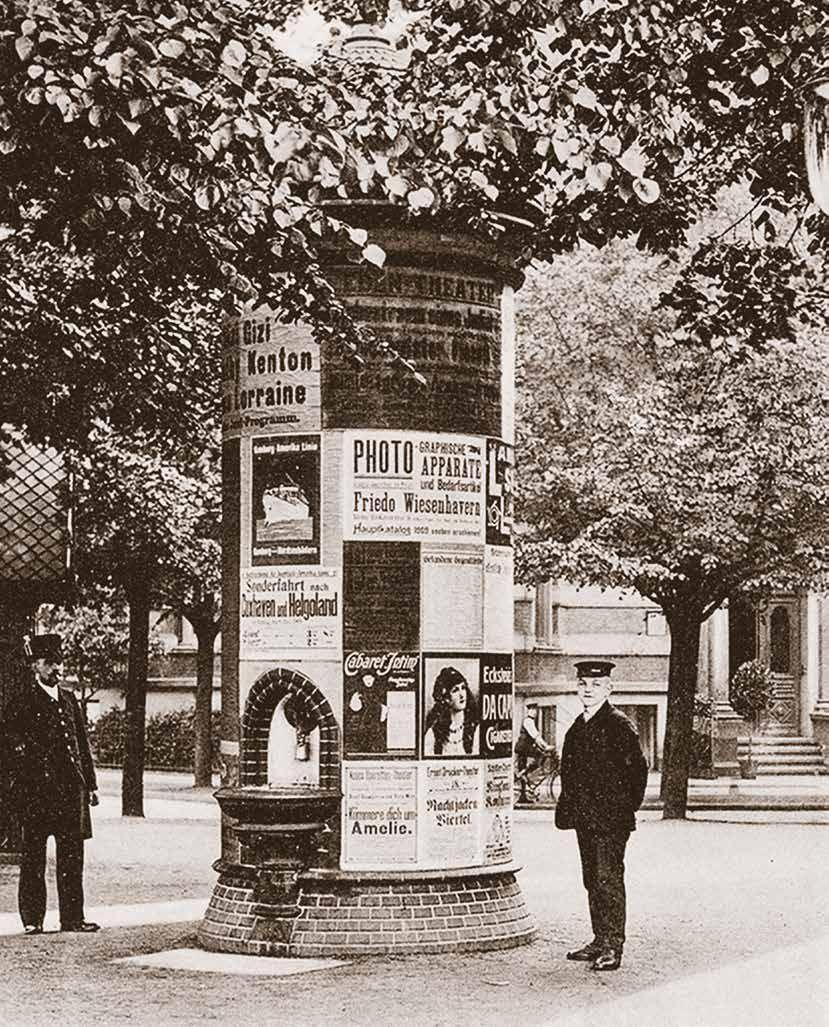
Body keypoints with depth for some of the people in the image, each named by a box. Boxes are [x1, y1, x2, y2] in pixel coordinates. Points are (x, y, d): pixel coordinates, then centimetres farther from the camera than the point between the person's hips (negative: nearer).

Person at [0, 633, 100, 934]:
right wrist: (27, 768, -14)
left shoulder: (69, 700, 15)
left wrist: (90, 785, 14)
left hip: (70, 789, 5)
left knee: (72, 856, 5)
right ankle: (32, 919, 8)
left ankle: (73, 917, 10)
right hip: (36, 790, -5)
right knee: (33, 856, 2)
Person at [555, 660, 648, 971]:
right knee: (592, 880, 12)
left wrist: (626, 808, -7)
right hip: (584, 817, 8)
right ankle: (600, 940, 19)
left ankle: (613, 946, -6)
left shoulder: (619, 726, -9)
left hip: (610, 819, -8)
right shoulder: (578, 727, 14)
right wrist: (567, 810, 13)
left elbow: (638, 769, -9)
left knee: (608, 879, -8)